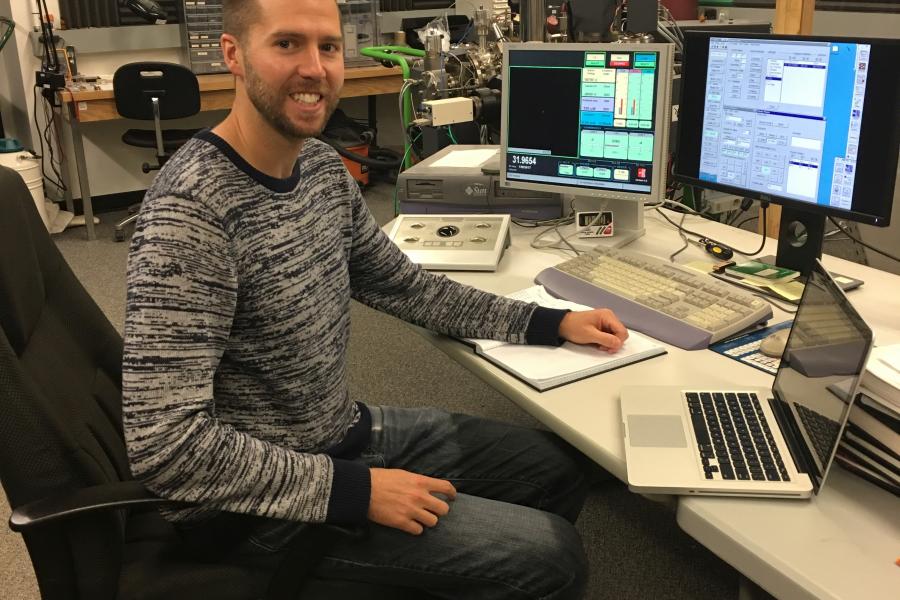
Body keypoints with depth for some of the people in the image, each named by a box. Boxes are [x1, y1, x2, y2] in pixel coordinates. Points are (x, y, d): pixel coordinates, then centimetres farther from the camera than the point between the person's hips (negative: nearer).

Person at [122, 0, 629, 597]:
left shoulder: (322, 166, 0)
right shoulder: (189, 211, -27)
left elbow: (404, 285, 10)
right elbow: (164, 444, -29)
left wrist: (551, 323, 3)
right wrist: (353, 491, -25)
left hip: (348, 432, 8)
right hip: (268, 503, -8)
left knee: (560, 464, 16)